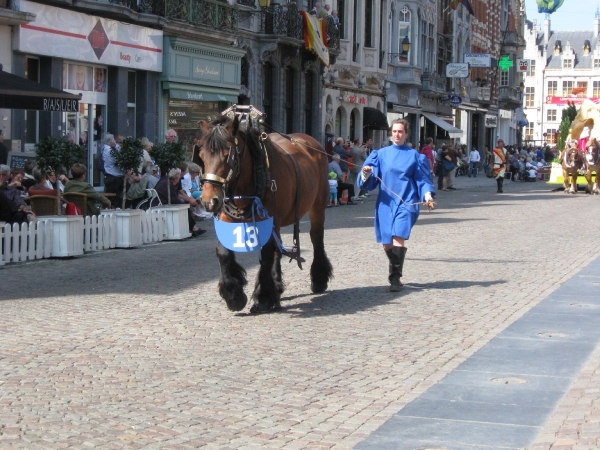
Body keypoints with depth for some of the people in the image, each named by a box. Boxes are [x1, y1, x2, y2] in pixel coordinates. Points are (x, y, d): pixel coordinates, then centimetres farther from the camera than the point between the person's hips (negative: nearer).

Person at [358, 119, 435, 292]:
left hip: (406, 203, -3)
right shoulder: (381, 154, 10)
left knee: (398, 238, -19)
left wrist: (427, 195, -14)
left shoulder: (414, 156, 6)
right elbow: (371, 180, 5)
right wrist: (366, 173, -18)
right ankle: (395, 270, 28)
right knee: (387, 244, 4)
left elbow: (422, 179, 4)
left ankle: (395, 278, -16)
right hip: (386, 203, 3)